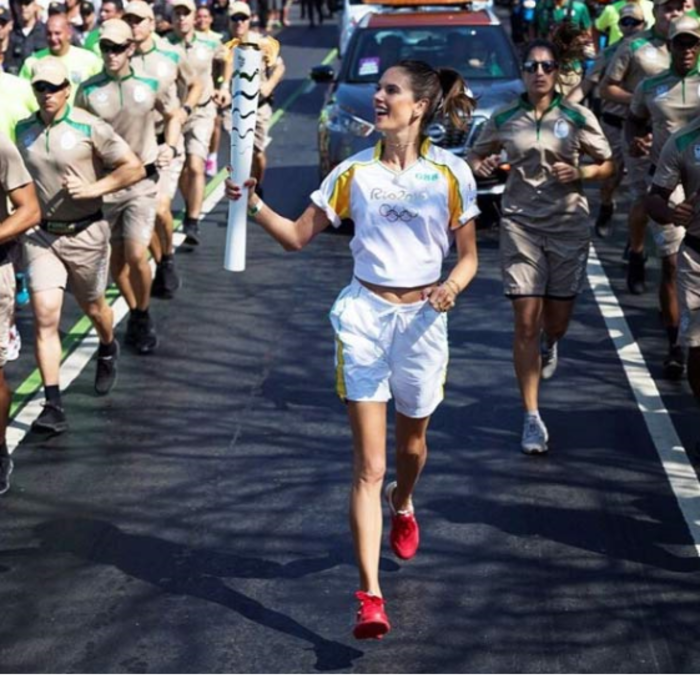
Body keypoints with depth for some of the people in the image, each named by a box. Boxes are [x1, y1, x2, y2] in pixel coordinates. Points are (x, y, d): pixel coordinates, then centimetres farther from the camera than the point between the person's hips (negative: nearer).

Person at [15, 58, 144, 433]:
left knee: (92, 307, 18)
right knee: (45, 315, -10)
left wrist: (93, 188, -18)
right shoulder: (22, 130, 2)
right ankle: (53, 406, -11)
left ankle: (108, 350, 54)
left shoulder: (89, 128, -11)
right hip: (40, 234, 2)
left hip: (85, 233, -2)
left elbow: (134, 168, -8)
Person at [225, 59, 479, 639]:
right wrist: (254, 205, -12)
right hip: (365, 314, 0)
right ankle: (371, 596, -9)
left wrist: (451, 286, -18)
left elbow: (468, 258, 3)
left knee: (411, 443, 21)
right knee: (369, 466, -7)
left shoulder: (451, 173, -2)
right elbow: (298, 236, 5)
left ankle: (403, 507, 57)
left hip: (423, 318, 0)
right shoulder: (355, 171, 2)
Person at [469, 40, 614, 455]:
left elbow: (608, 166, 4)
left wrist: (580, 173, -16)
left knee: (557, 320, 10)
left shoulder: (578, 117, -2)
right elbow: (477, 156, 16)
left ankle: (549, 346, 51)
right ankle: (532, 418, -1)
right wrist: (481, 167, -8)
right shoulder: (504, 120, 1)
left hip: (569, 224, 0)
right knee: (526, 323, -7)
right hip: (521, 224, 0)